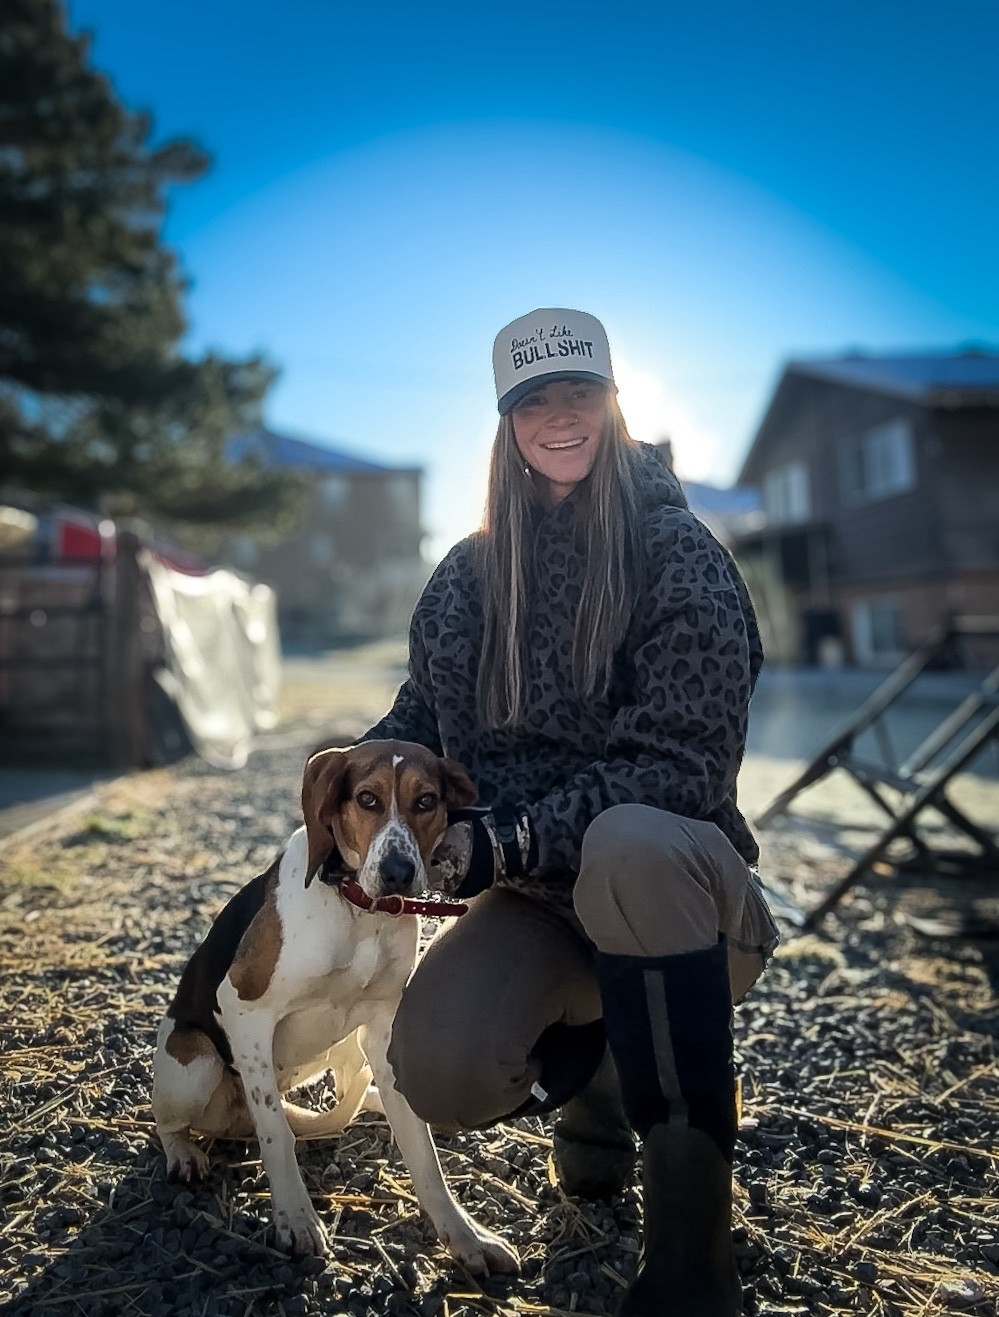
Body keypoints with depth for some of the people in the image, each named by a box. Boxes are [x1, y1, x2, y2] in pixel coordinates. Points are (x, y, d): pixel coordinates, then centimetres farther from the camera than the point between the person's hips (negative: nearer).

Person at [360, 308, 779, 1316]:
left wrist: (511, 839, -22)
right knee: (441, 1074, -24)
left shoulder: (678, 555, -9)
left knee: (631, 842, -39)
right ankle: (591, 1070, 16)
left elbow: (681, 764, -17)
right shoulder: (469, 572, 5)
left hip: (667, 885, -3)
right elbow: (424, 714, 16)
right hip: (538, 905, 4)